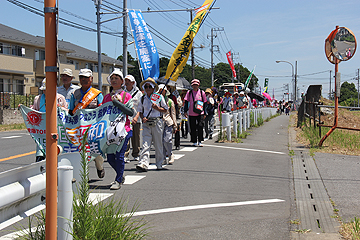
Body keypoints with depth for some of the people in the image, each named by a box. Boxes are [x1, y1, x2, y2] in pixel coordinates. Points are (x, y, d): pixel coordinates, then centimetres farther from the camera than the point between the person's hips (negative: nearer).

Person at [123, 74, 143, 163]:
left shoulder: (138, 93, 5)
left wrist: (136, 117, -13)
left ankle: (136, 155, 21)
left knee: (136, 138, 7)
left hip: (136, 119, 0)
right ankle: (125, 156, -11)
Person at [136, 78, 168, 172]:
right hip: (146, 123, 1)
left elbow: (165, 110, 5)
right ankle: (143, 163, -20)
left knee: (158, 144, 6)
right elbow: (140, 111, 17)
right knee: (145, 144, -10)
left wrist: (157, 108, -13)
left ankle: (159, 164, 20)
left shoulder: (159, 97, 3)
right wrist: (142, 118, -3)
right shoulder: (142, 99, 11)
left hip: (157, 122, -1)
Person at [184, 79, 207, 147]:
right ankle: (194, 142, 14)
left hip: (200, 113, -1)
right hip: (191, 113, 1)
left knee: (200, 127, -11)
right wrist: (185, 111, -5)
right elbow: (186, 102, 6)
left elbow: (204, 103, 9)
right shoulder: (189, 92, 6)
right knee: (193, 128, 4)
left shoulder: (202, 92, 5)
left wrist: (205, 114, 6)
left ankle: (199, 141, -2)